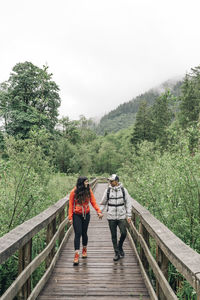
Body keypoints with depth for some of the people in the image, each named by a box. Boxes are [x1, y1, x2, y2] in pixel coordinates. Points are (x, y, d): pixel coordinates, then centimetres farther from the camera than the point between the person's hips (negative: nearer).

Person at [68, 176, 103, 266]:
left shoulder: (89, 191, -3)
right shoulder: (74, 192, -10)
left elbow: (93, 202, -3)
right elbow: (71, 205, -6)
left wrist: (99, 211, -17)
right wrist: (70, 217, -10)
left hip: (86, 215, 3)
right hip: (76, 215, -2)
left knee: (84, 233, 13)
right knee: (78, 234, -7)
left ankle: (84, 250, 36)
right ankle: (76, 255, -3)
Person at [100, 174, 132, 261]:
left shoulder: (123, 190, -2)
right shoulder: (108, 190, -1)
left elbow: (128, 203, 3)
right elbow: (103, 203, 8)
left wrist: (129, 215, 0)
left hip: (121, 216, 0)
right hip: (111, 217, 1)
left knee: (123, 233, -6)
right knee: (114, 236, 5)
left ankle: (120, 247, 24)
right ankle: (117, 253, 19)